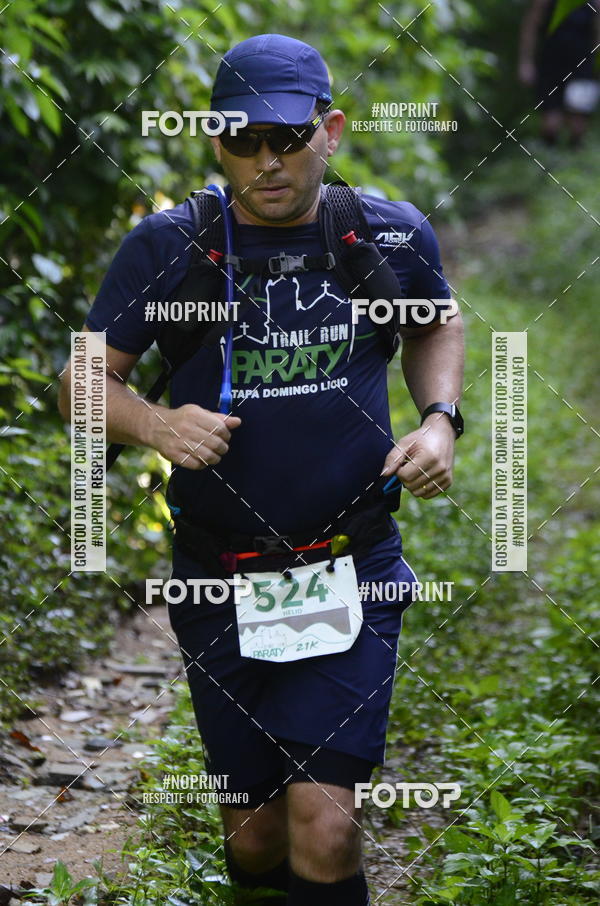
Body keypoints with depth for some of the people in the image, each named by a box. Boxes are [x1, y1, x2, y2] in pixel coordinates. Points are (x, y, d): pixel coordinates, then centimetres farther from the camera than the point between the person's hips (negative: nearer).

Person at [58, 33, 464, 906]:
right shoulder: (167, 246, -7)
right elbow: (85, 381, 1)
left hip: (353, 571, -1)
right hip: (221, 579, 1)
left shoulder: (394, 236, -3)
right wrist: (156, 423, -20)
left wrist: (441, 419, 0)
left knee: (322, 824, -17)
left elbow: (438, 325, 19)